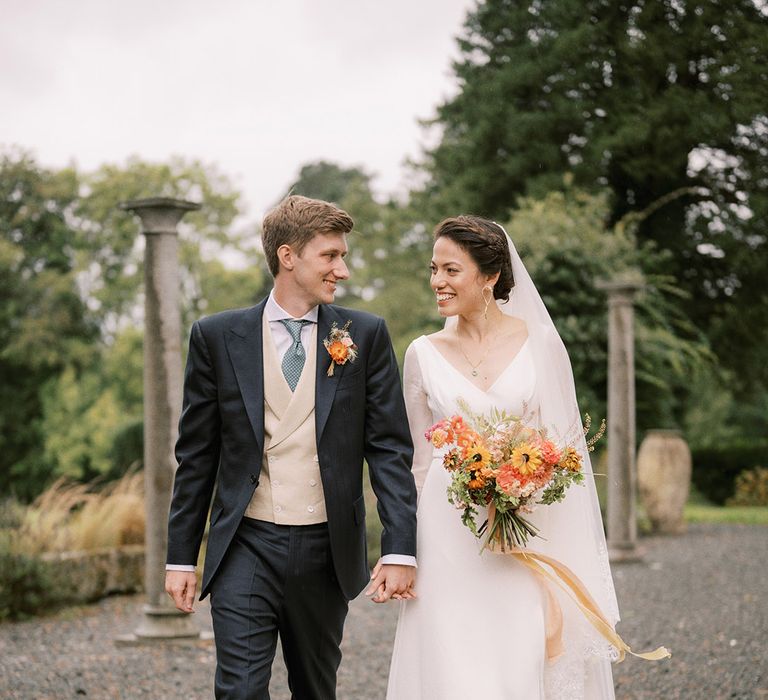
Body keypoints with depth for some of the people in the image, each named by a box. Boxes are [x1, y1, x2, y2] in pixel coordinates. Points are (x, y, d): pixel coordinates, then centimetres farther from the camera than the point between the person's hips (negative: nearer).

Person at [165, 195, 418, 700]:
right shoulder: (217, 336, 1)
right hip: (246, 548, -1)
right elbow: (196, 455, 5)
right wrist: (181, 556, 4)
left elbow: (390, 449, -1)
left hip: (326, 549, 1)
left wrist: (400, 550, -10)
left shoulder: (365, 335, 2)